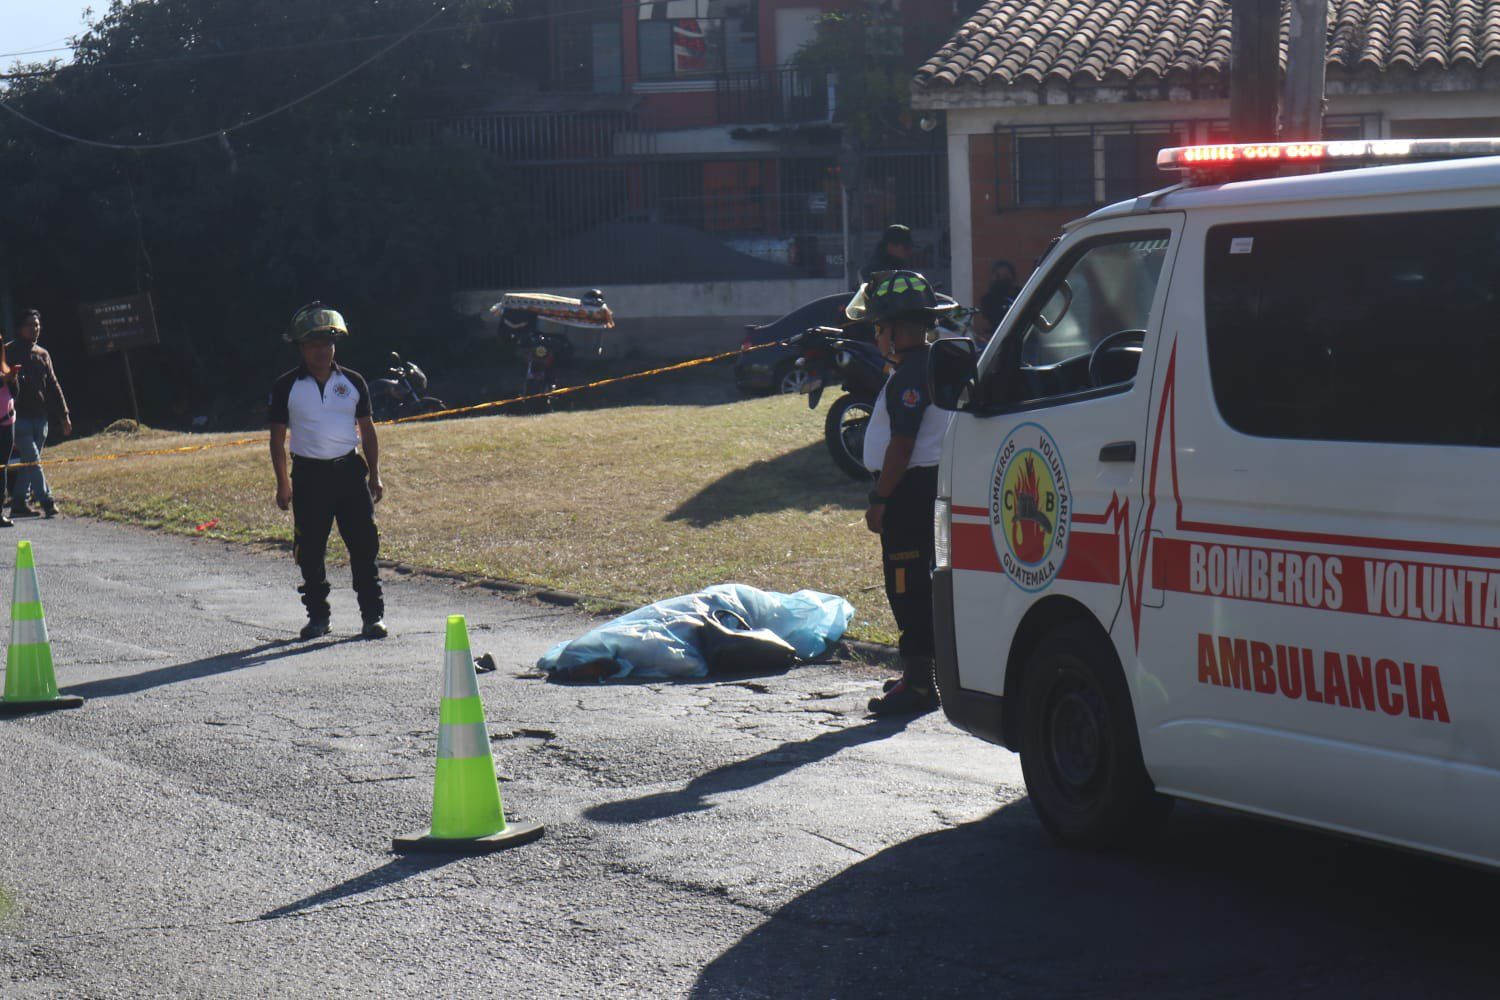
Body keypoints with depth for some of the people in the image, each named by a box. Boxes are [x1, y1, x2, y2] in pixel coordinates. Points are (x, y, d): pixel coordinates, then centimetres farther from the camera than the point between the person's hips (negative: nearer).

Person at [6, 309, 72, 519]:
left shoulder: (42, 354, 15)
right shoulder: (10, 352, -2)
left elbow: (53, 385, 17)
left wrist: (64, 415, 14)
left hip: (40, 418, 6)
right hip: (20, 417, -6)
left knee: (29, 463, 8)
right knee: (32, 461, -12)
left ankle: (18, 504, 14)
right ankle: (47, 502, -17)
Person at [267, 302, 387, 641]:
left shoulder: (352, 382, 7)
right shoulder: (287, 387, 1)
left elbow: (367, 430, 12)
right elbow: (278, 437, 4)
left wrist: (374, 475, 8)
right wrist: (283, 483, -1)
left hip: (350, 470, 1)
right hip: (309, 473, -1)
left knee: (364, 545, -2)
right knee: (310, 550, 3)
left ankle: (373, 615, 4)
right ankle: (318, 615, 16)